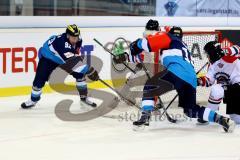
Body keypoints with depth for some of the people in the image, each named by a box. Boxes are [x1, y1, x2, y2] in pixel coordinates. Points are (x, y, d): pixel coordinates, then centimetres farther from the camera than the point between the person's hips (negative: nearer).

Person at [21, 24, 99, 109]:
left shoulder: (77, 39, -21)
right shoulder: (62, 41, -45)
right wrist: (89, 70, -52)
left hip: (64, 57, 6)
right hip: (48, 57, -6)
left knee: (80, 74, -8)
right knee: (40, 80, -13)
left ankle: (84, 97, 9)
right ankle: (33, 100, 12)